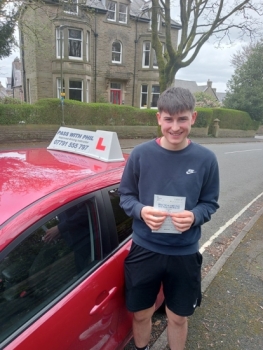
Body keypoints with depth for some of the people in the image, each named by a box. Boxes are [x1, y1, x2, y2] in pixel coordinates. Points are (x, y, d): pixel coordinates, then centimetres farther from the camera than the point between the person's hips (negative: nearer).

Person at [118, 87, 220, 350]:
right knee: (141, 313, 20)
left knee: (178, 317, 20)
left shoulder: (205, 159, -8)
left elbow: (210, 203, 0)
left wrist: (194, 216, -21)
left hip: (185, 253, 0)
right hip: (144, 249, 0)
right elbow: (125, 195, -1)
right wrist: (141, 211, -21)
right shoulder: (140, 154, -10)